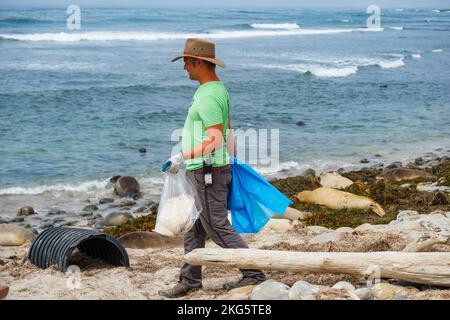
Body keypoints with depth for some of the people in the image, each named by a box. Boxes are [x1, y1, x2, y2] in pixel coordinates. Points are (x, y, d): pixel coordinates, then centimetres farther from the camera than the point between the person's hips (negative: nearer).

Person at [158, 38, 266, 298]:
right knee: (194, 228, 13)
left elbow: (215, 141, -26)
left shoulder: (208, 97, -20)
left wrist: (183, 157, -26)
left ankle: (253, 273, 1)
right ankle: (190, 280, 19)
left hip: (208, 172, -10)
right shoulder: (218, 89, 14)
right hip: (202, 172, 10)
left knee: (219, 228, -4)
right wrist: (231, 163, 27)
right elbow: (228, 133, 21)